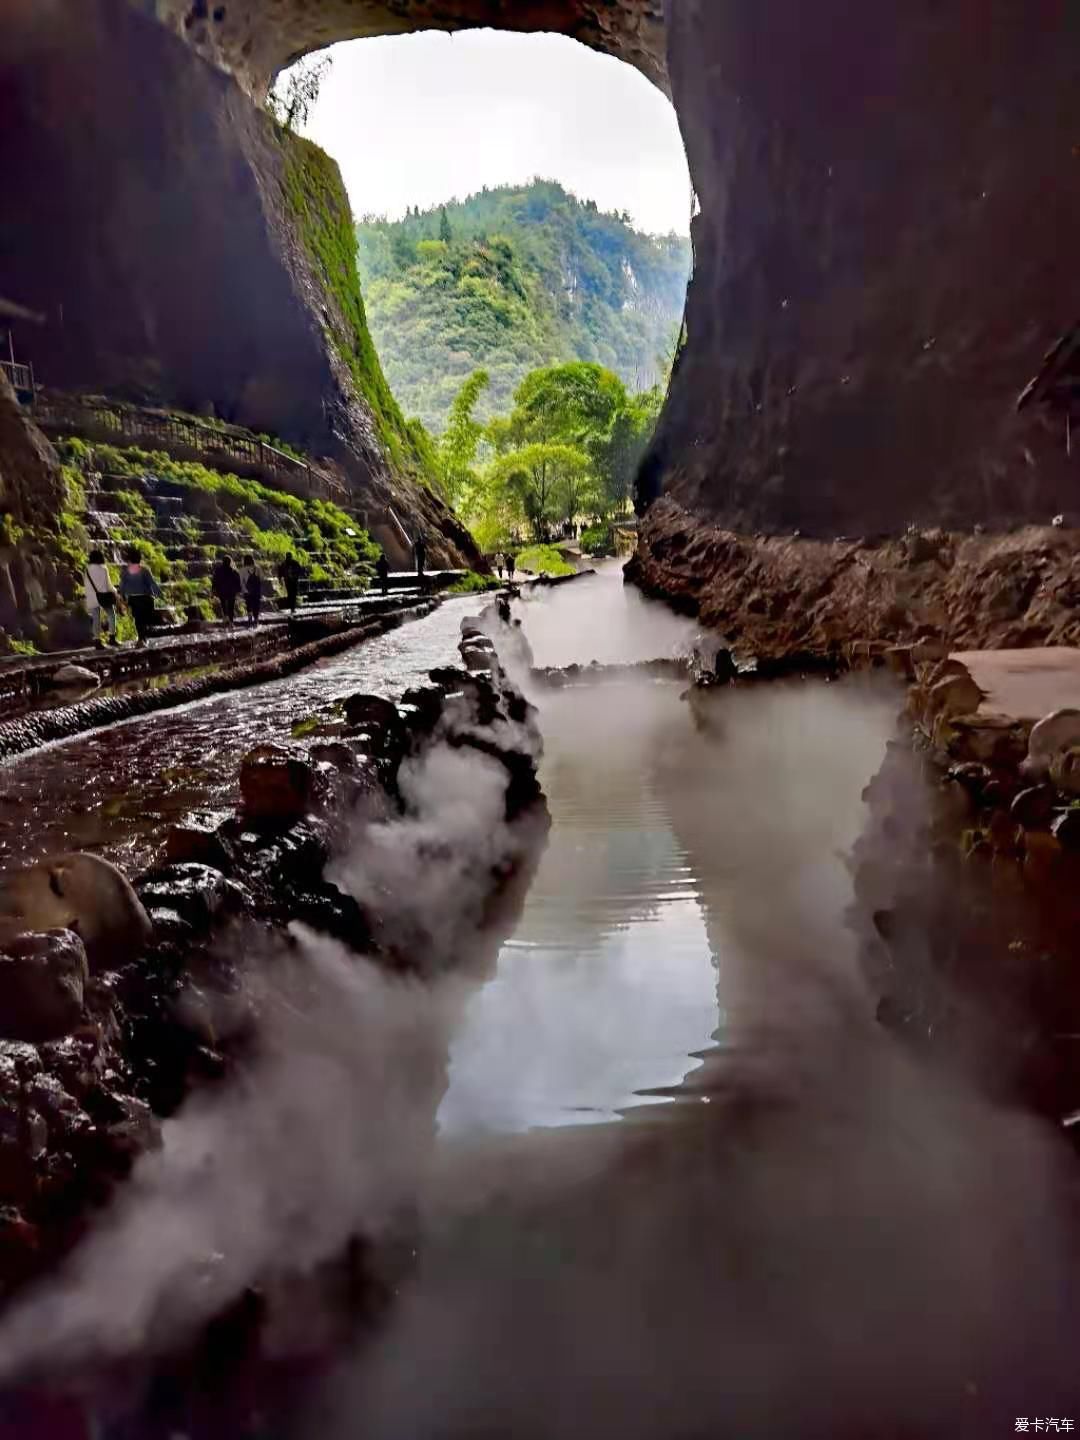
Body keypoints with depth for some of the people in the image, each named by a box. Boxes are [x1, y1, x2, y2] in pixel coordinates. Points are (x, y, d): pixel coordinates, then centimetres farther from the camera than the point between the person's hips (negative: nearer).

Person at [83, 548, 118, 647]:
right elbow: (108, 585, -9)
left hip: (92, 598, 5)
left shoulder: (87, 569, 6)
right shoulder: (103, 569, -11)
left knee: (96, 619, 6)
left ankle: (97, 640, 3)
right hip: (104, 596, -5)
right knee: (111, 615, 10)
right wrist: (114, 590, 9)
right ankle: (112, 637, 1)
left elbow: (85, 584, 10)